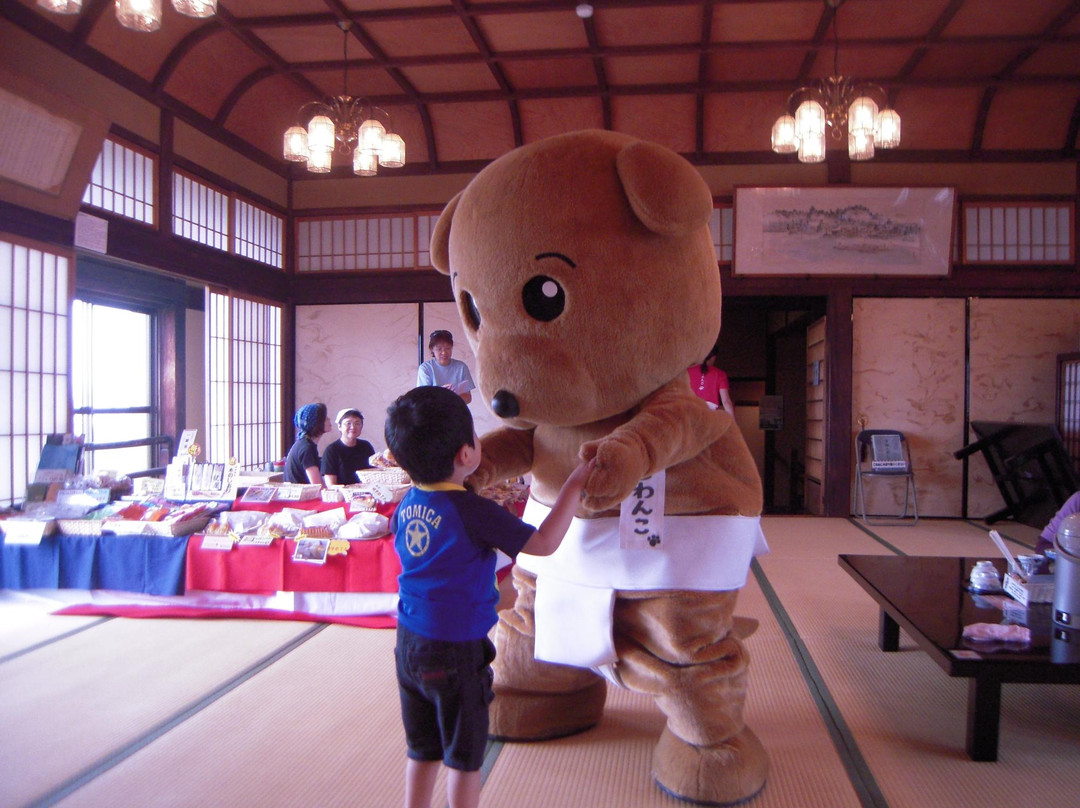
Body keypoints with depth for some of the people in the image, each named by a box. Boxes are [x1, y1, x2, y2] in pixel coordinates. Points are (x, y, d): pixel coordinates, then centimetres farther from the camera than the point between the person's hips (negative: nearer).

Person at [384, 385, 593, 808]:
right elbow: (544, 543, -19)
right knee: (464, 757, 12)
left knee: (422, 749, 21)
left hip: (409, 643, 7)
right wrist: (574, 485, -12)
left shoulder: (407, 502, -2)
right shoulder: (474, 511, -22)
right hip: (456, 650, -6)